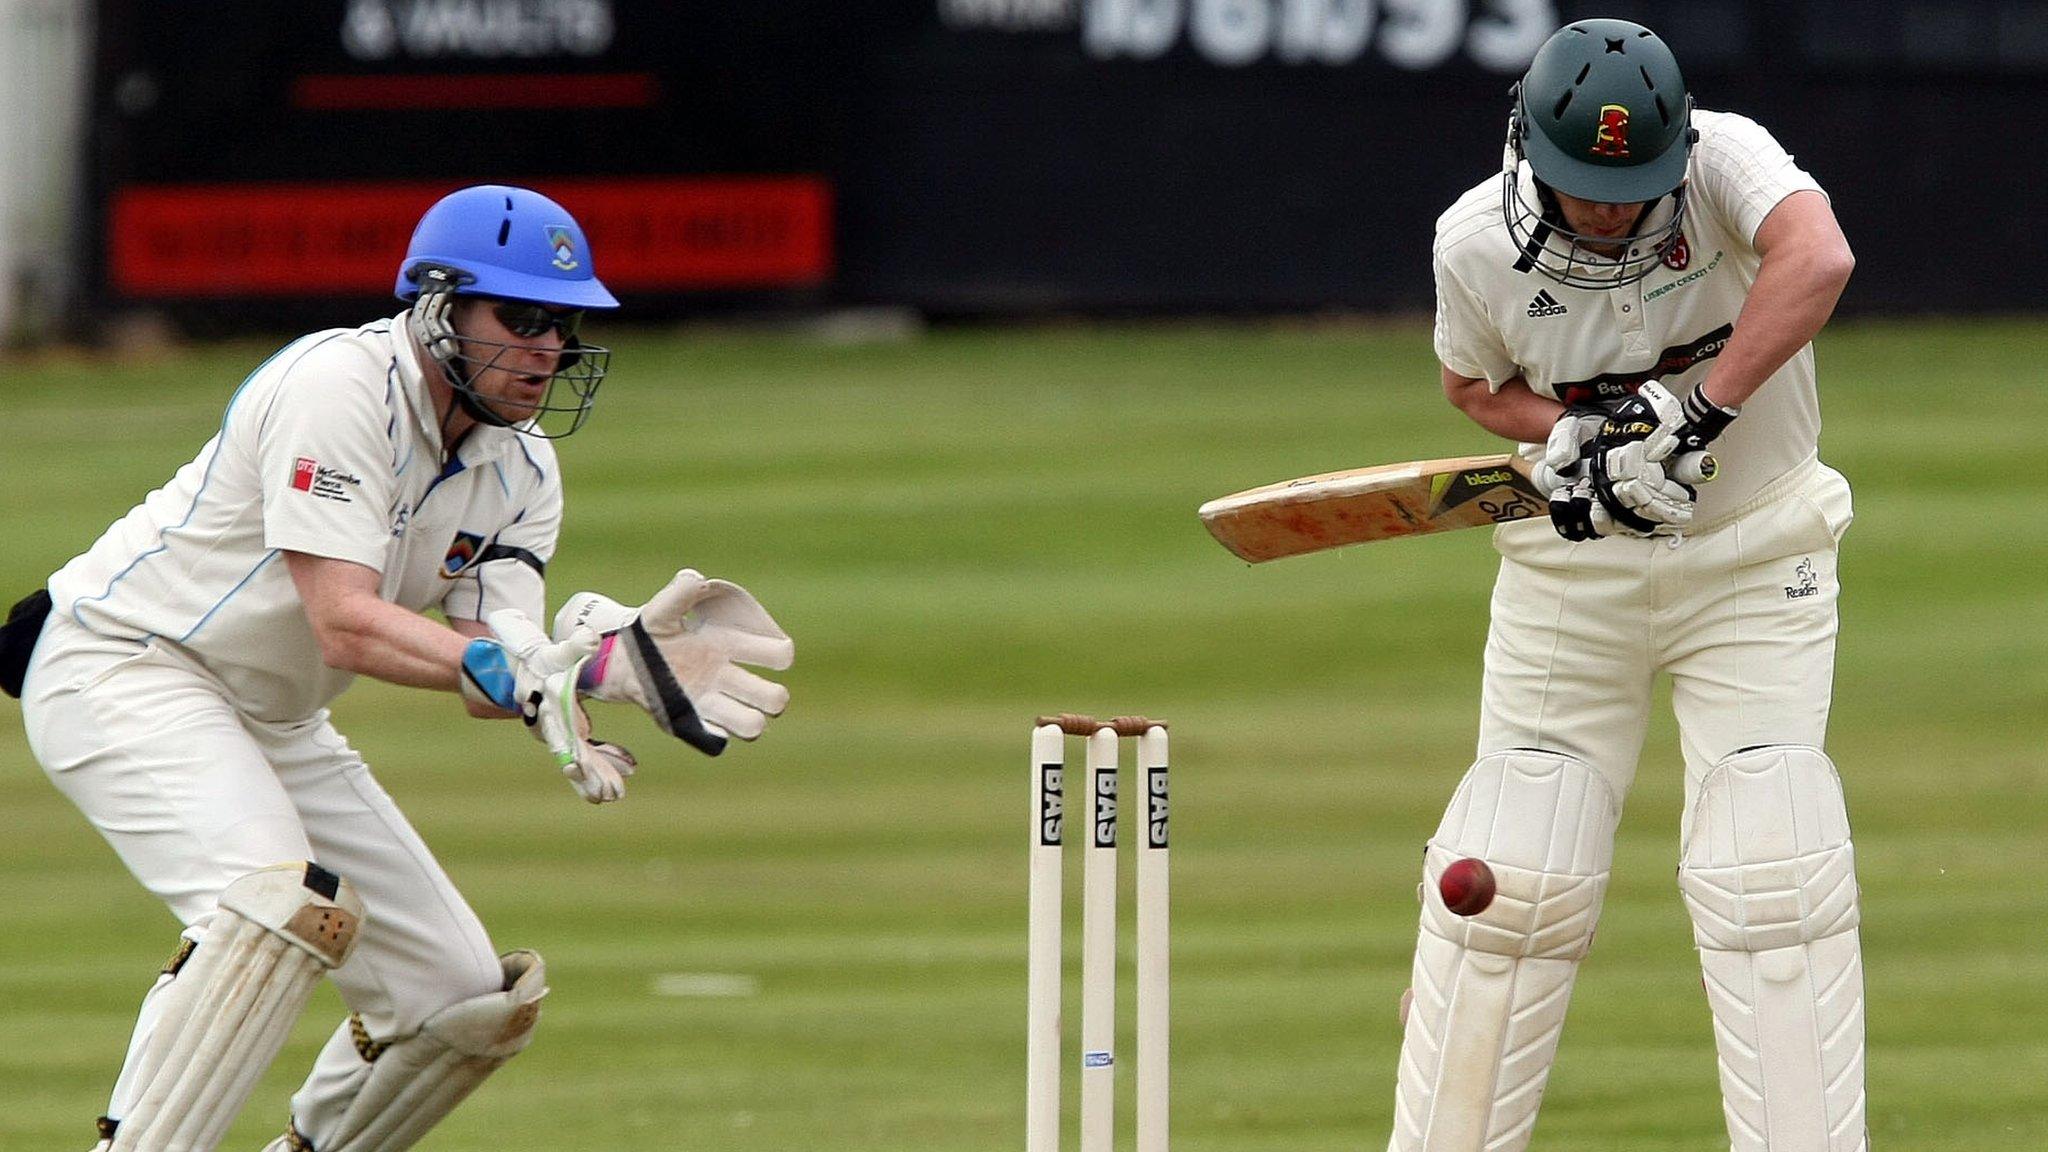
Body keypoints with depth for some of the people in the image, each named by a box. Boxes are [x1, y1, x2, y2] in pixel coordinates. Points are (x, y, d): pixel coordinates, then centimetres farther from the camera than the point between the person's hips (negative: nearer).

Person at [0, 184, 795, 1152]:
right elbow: (346, 626, -32)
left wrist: (597, 663, -33)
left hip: (275, 726, 9)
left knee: (465, 1000, 2)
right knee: (286, 898, -33)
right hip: (123, 669, -9)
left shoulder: (520, 470, 1)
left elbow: (488, 674, -11)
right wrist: (528, 670, -43)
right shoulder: (339, 387, -23)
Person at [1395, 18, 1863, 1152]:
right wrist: (1566, 439, -14)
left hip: (1753, 559, -2)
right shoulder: (1477, 241, -13)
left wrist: (1699, 415, -42)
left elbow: (1817, 258, -42)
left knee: (1766, 869, -11)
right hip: (1572, 565, 2)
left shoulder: (1724, 160, -22)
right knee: (1508, 877, 0)